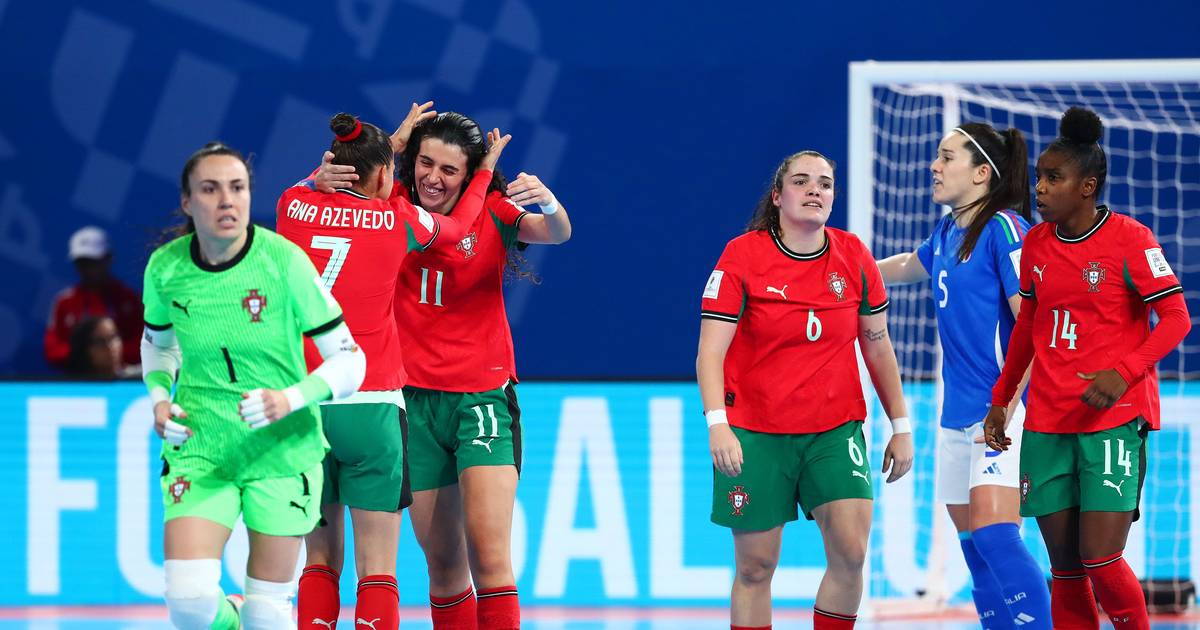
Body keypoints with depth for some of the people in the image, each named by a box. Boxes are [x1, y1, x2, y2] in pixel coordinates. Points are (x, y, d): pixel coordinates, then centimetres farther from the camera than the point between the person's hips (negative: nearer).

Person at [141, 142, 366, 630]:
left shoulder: (284, 261, -15)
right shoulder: (165, 268, -5)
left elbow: (349, 361, -10)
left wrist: (291, 399, -26)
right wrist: (160, 398, -2)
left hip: (282, 448, -2)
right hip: (198, 447, 2)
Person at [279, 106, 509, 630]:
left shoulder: (294, 205, 4)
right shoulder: (398, 219, -1)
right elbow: (456, 227, 22)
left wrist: (390, 144, 39)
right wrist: (485, 170, 39)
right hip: (369, 408, -3)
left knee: (320, 559, 12)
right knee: (377, 568, -2)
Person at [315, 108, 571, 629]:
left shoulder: (491, 214, -2)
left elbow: (557, 234, -17)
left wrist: (548, 203, -39)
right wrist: (324, 181, -22)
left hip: (482, 395, -2)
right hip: (415, 399, 2)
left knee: (489, 553, -15)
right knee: (442, 561, 6)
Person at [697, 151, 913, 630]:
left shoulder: (853, 257, 3)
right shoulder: (742, 256, -7)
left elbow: (878, 344, 12)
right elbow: (710, 351, -10)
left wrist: (900, 426, 11)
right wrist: (717, 424, -24)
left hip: (835, 429, 2)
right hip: (755, 432, -2)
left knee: (850, 552, -14)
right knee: (755, 566, 1)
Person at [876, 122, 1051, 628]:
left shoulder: (1004, 228, -11)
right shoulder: (947, 232, 13)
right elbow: (905, 268, 38)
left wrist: (1003, 411, -21)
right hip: (958, 416, 9)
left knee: (994, 535, -21)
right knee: (975, 548, 8)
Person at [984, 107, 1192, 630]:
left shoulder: (1128, 238, -9)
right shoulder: (1036, 243, 9)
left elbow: (1176, 318, -10)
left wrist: (1123, 373, -23)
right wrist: (1001, 400, 22)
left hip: (1114, 419, -5)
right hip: (1047, 424, 5)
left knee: (1101, 562, -13)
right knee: (1065, 569, 4)